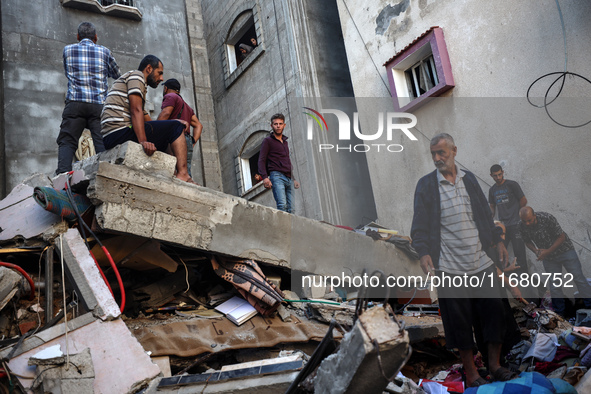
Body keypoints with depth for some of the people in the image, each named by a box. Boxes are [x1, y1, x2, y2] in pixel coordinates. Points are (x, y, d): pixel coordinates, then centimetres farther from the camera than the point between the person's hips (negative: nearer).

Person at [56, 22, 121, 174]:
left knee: (67, 141, -3)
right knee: (102, 144, -5)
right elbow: (117, 75, 29)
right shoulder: (104, 52, 14)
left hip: (75, 103, 0)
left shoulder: (68, 50, 15)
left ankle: (62, 175, -20)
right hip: (99, 104, 0)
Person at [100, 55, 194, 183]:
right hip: (120, 132, -10)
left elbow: (148, 121, 25)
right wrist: (143, 141, -26)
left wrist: (173, 123, 13)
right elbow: (136, 110, -14)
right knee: (176, 127, -6)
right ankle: (182, 174, -20)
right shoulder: (137, 74, 4)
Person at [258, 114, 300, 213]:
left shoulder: (285, 142, 28)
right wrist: (265, 177, -16)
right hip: (277, 176, -6)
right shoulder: (268, 141, 8)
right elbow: (261, 161, -1)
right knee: (282, 205, -24)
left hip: (289, 178, 6)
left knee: (291, 208, -6)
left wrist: (294, 179, 24)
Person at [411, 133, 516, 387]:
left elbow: (484, 213, 19)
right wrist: (424, 253, -17)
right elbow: (420, 225, -4)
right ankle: (471, 374, 20)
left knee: (495, 312, 7)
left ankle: (495, 366, 26)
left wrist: (498, 241, 15)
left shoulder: (469, 179, 12)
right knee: (459, 322, 4)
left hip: (481, 262, 4)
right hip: (449, 266, -4)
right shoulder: (426, 185, -1)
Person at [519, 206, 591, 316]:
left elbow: (561, 237, -18)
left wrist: (548, 251, -24)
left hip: (564, 250, -3)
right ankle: (560, 313, 19)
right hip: (548, 258, 3)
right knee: (554, 285, 6)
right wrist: (536, 251, -16)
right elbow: (527, 241, 3)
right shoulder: (522, 226, -15)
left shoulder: (547, 218, -26)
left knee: (579, 278, -2)